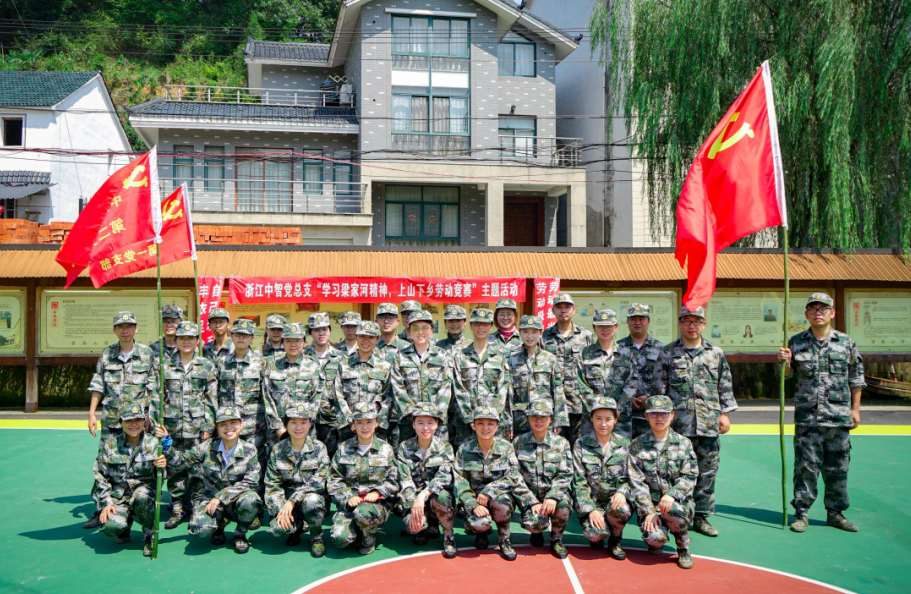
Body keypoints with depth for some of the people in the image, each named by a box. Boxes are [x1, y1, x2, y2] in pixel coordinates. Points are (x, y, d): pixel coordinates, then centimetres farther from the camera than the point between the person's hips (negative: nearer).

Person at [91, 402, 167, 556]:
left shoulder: (153, 443, -4)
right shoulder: (109, 442, -2)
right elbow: (101, 476, 2)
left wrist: (161, 467, -29)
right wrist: (106, 503, -7)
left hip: (143, 489, 0)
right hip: (116, 495, 1)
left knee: (142, 496, -37)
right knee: (111, 527, -28)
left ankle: (149, 536, -9)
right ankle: (126, 522, 12)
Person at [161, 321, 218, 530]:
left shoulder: (207, 366, 4)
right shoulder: (166, 367, 7)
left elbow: (212, 400, 2)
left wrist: (209, 426, -3)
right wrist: (159, 423, 0)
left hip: (198, 426, -1)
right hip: (173, 426, 1)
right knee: (174, 468, 3)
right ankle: (177, 508, 14)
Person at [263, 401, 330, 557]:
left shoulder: (319, 448, -7)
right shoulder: (278, 450, -1)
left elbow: (317, 482, -14)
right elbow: (271, 485, 0)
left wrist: (293, 500, -24)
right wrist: (280, 510, -15)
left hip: (313, 497, -2)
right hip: (286, 500, 2)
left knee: (311, 500, -37)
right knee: (278, 528, -27)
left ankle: (316, 537, -7)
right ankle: (298, 526, 11)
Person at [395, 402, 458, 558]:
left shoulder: (445, 448, -3)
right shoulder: (403, 448, -2)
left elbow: (444, 476, -18)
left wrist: (423, 496, -34)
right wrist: (414, 506, -26)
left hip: (436, 496, -1)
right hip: (412, 500, 1)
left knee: (440, 497, -35)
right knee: (413, 524, -30)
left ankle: (449, 537, -10)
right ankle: (425, 526, 8)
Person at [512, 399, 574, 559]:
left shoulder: (561, 443, 3)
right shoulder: (518, 443, 1)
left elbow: (565, 474, -4)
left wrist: (552, 497, -22)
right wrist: (533, 502, -15)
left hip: (555, 492, 1)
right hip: (530, 496, 0)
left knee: (563, 505, -33)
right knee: (534, 523, -29)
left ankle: (556, 539, -1)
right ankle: (537, 531, 13)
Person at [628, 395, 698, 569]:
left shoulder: (684, 444, 6)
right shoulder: (637, 445, 3)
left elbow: (689, 478, -2)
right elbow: (637, 483, -2)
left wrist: (671, 495, -20)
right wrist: (649, 511, -13)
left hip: (679, 501, 0)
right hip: (649, 504, 0)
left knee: (673, 511, -35)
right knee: (655, 538, -27)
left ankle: (683, 548, -3)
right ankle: (657, 534, 13)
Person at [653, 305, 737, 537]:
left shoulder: (716, 353, 10)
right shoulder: (668, 353, 4)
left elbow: (725, 387, 13)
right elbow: (659, 388, 4)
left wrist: (725, 413, 7)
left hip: (709, 424, 2)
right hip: (679, 424, -2)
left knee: (707, 472, 6)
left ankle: (701, 517, 18)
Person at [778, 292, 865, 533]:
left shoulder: (847, 342, 4)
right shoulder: (796, 342, 3)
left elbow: (856, 378, 11)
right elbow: (787, 374, 10)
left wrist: (855, 409, 9)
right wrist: (785, 361, -11)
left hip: (839, 417, 1)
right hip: (807, 417, -1)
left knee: (837, 468, 8)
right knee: (806, 466, 1)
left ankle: (835, 513, 22)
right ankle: (801, 513, 10)